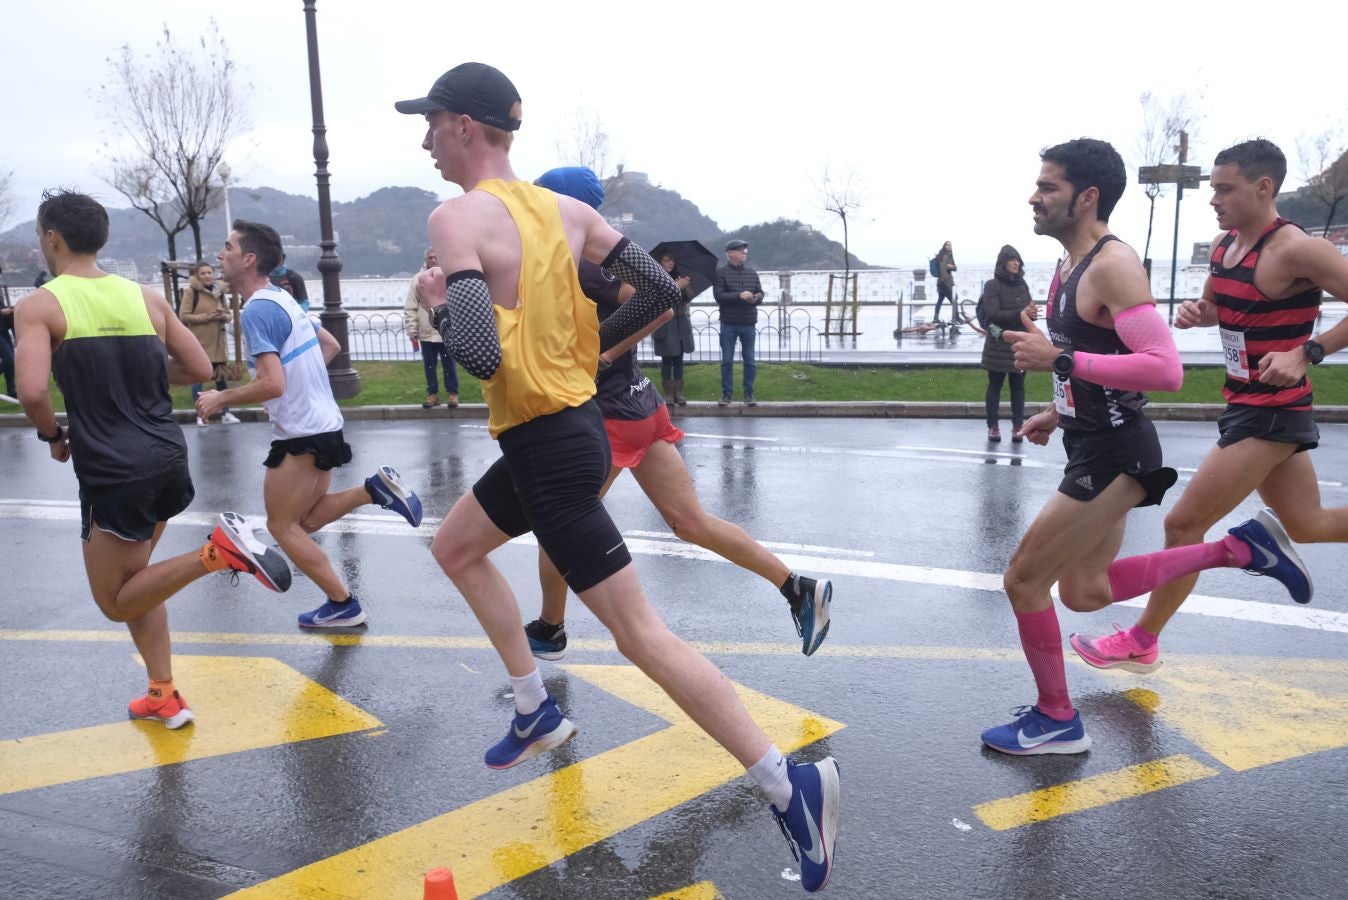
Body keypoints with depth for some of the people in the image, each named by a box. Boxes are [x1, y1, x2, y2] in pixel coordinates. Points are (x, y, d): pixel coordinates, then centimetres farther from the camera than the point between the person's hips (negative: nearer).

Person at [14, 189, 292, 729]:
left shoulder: (39, 306, -7)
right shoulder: (147, 297, 7)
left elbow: (32, 390, -19)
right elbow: (200, 369, 8)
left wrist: (53, 435, 0)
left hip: (111, 472, -6)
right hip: (167, 456, 6)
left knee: (115, 600, 10)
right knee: (130, 575, 22)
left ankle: (217, 551, -15)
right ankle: (164, 696, 23)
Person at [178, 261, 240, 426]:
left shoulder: (218, 291, 11)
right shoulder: (190, 291, -5)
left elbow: (228, 315, 15)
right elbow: (183, 316, -11)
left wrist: (223, 315, -8)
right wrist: (206, 316, -19)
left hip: (218, 342, 5)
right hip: (199, 343, -5)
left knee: (221, 377, 8)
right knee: (198, 378, 1)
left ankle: (225, 413, 16)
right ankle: (200, 415, 8)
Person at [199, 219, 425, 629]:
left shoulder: (257, 310, -19)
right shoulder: (284, 299, 11)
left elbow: (272, 384, -26)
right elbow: (331, 345, 22)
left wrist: (220, 398, -12)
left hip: (301, 435, -9)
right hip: (324, 423, 9)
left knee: (282, 526, 5)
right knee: (307, 520, 19)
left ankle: (343, 605, 10)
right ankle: (375, 488, 4)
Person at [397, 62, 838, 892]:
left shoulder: (457, 218, -16)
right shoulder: (566, 208, 6)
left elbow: (482, 355, -28)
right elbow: (661, 291, 4)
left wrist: (435, 300, -7)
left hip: (550, 448, -9)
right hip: (571, 420, 9)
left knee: (642, 636, -5)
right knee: (455, 549, 27)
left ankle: (791, 784, -1)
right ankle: (539, 712, 35)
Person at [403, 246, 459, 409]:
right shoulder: (417, 280, 3)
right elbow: (410, 309, 3)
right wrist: (412, 332, -2)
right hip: (426, 333, 2)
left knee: (449, 365, 6)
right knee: (429, 365, 10)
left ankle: (453, 393, 17)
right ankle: (432, 393, 21)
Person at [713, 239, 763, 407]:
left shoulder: (752, 273, 11)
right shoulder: (721, 273, -3)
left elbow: (761, 293, 11)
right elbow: (718, 296, -13)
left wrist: (756, 298, -13)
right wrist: (739, 295, -23)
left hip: (749, 324, 3)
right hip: (729, 325, -3)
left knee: (749, 361, 6)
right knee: (727, 361, 2)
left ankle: (749, 393, 14)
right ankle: (727, 394, 11)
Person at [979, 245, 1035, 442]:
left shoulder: (1022, 285, 10)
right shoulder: (992, 285, -5)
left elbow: (1028, 310, 11)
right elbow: (993, 314, -15)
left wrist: (1032, 313, -13)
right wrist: (1020, 314, -24)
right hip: (998, 345, -4)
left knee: (1018, 386, 5)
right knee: (995, 386, 3)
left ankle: (1018, 426, 8)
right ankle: (993, 426, 6)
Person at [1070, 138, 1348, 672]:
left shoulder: (1295, 250, -19)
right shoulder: (1224, 244, 6)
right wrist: (1195, 313, 0)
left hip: (1268, 412, -9)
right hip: (1247, 405, 9)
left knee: (1184, 524, -3)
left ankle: (1141, 643, 12)